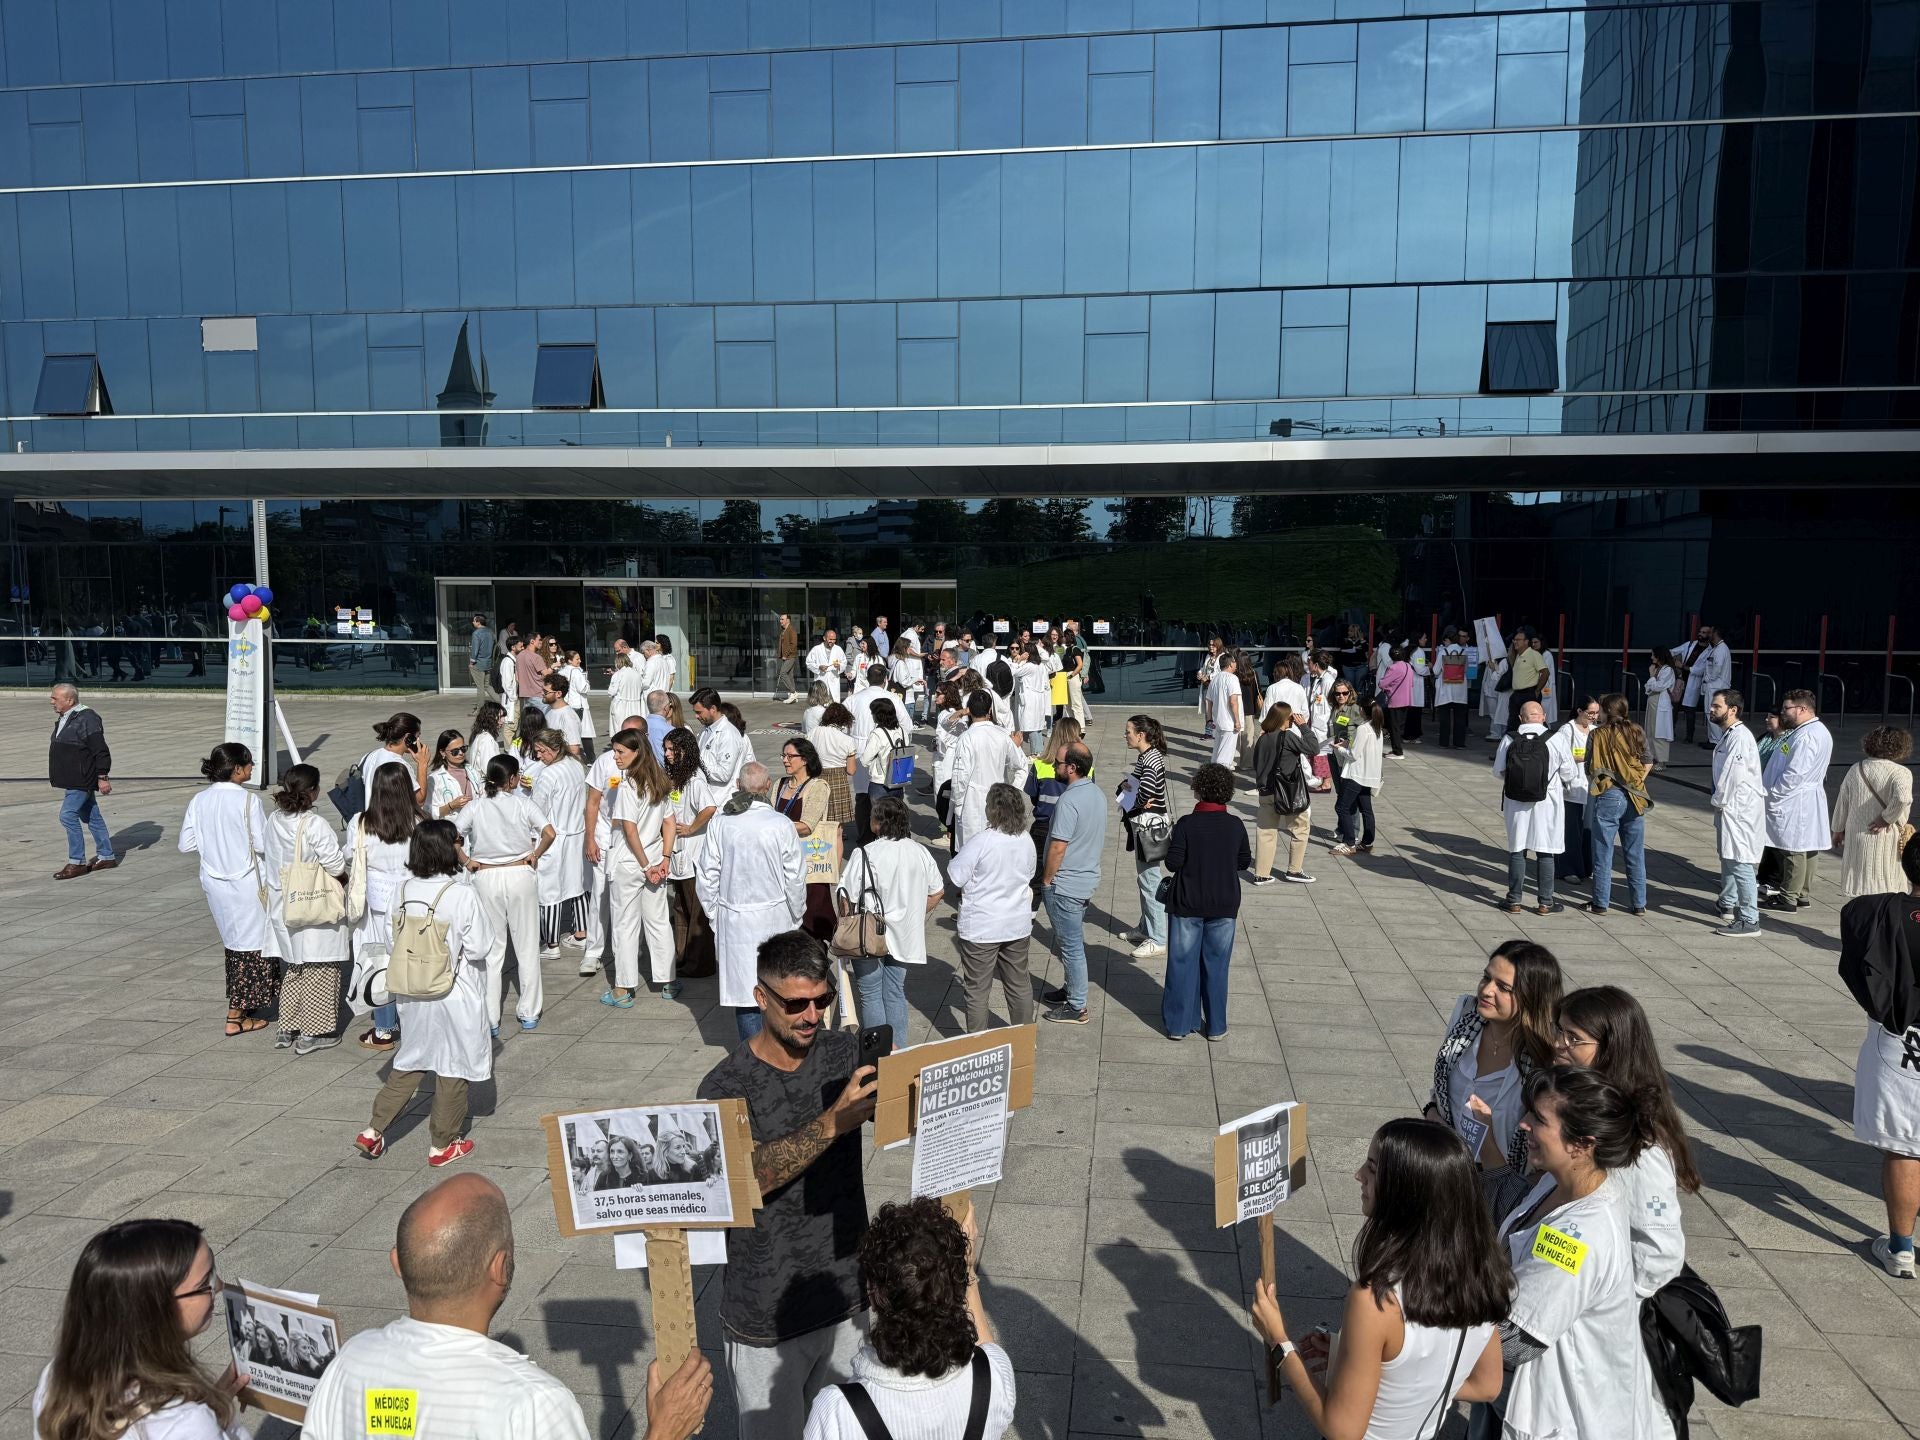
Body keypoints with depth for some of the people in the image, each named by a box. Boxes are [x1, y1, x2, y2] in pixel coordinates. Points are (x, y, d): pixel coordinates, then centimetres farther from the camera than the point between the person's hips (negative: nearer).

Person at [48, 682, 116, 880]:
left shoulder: (87, 719, -18)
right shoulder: (63, 719, 12)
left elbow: (101, 751, -20)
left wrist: (102, 777, -20)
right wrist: (56, 776, 24)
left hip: (82, 780, -10)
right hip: (72, 780, 10)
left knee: (68, 815, -11)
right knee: (92, 817, 14)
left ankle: (77, 863, -4)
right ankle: (107, 857, 22)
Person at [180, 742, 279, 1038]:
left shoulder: (199, 801, 0)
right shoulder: (246, 799, -16)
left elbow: (186, 845, 2)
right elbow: (263, 844, -15)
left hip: (213, 883, 6)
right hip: (245, 885, -6)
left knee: (234, 942, 19)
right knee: (250, 946, 6)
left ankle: (243, 1008, 29)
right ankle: (236, 1016, 9)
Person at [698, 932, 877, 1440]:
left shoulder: (845, 1054, -6)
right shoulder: (727, 1087, -17)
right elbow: (747, 1178, -31)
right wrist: (833, 1123, -43)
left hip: (847, 1298, 3)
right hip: (768, 1321, -3)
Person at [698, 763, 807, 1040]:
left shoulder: (719, 823, -7)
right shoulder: (780, 824, -12)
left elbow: (707, 877, -2)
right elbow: (795, 877, -6)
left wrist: (713, 915, 11)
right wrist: (796, 914, 9)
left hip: (733, 918, 1)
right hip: (774, 917, -1)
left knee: (743, 985, 8)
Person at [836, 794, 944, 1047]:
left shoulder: (864, 855, -18)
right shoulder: (921, 852, -2)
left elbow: (848, 899, -15)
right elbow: (937, 893, 7)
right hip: (904, 937, 5)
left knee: (870, 994, 8)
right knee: (895, 993, 16)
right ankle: (897, 1048, 21)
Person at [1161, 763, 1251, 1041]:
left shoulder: (1187, 824, -13)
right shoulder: (1235, 825, -4)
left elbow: (1173, 862, -14)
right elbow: (1244, 861, 6)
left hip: (1187, 905, -2)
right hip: (1224, 906, 2)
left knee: (1183, 964, 8)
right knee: (1216, 965, 12)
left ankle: (1178, 1024, 13)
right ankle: (1215, 1026, 19)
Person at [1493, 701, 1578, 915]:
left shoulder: (1509, 740, -8)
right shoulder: (1557, 739, -10)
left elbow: (1499, 771, 1)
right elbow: (1568, 773, -4)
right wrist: (1561, 785, 18)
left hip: (1515, 802, 1)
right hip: (1546, 802, -1)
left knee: (1517, 851, 11)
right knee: (1545, 853, 9)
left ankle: (1515, 900, 15)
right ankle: (1545, 902, 15)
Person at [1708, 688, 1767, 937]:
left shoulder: (1740, 737, -19)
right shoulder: (1727, 734, 13)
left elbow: (1733, 775, -23)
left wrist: (1718, 801, -11)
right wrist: (1718, 799, 10)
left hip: (1740, 807, -11)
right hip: (1729, 805, 11)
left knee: (1740, 863, -10)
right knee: (1727, 856, 23)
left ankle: (1750, 920, -8)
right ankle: (1728, 905, 39)